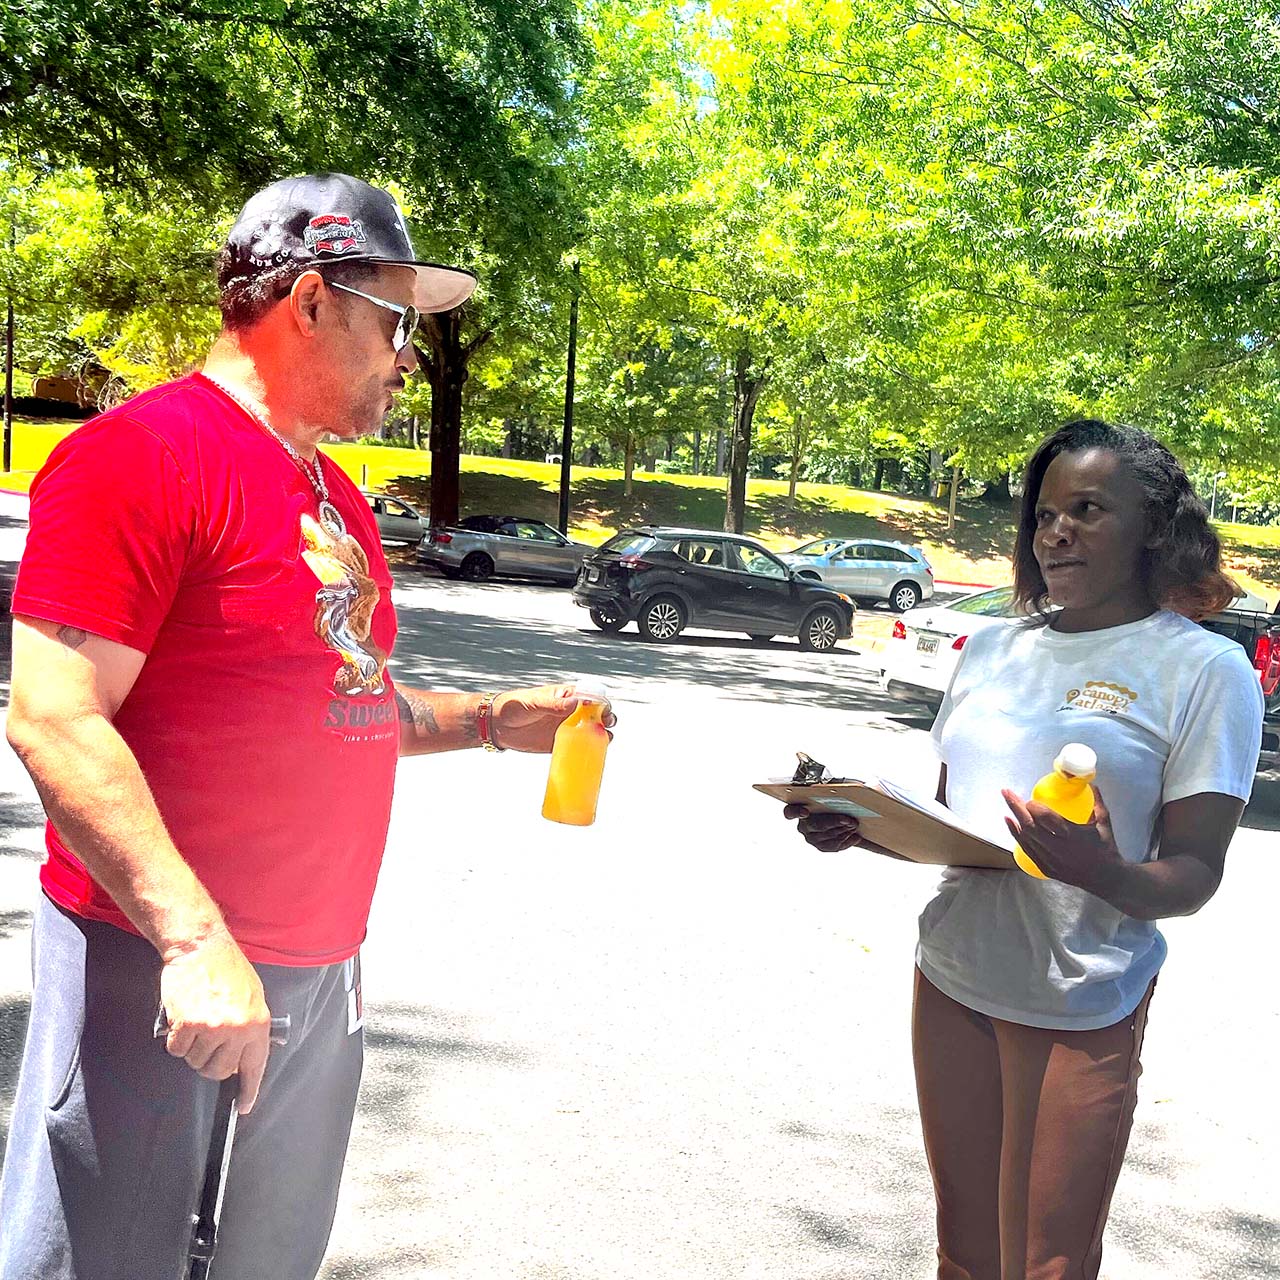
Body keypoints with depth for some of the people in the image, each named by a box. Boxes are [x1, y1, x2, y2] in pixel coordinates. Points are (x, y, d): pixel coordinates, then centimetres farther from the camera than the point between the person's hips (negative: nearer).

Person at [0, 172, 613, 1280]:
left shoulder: (334, 492, 14)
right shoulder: (142, 453, -14)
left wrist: (494, 721, 11)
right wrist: (195, 939, -27)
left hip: (321, 968, 8)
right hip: (163, 961, -8)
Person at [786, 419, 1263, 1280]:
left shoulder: (1205, 669, -8)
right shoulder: (994, 649, 8)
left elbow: (1194, 877, -10)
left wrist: (1102, 873, -30)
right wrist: (860, 828, -4)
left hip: (1079, 1011, -4)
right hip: (952, 983, 5)